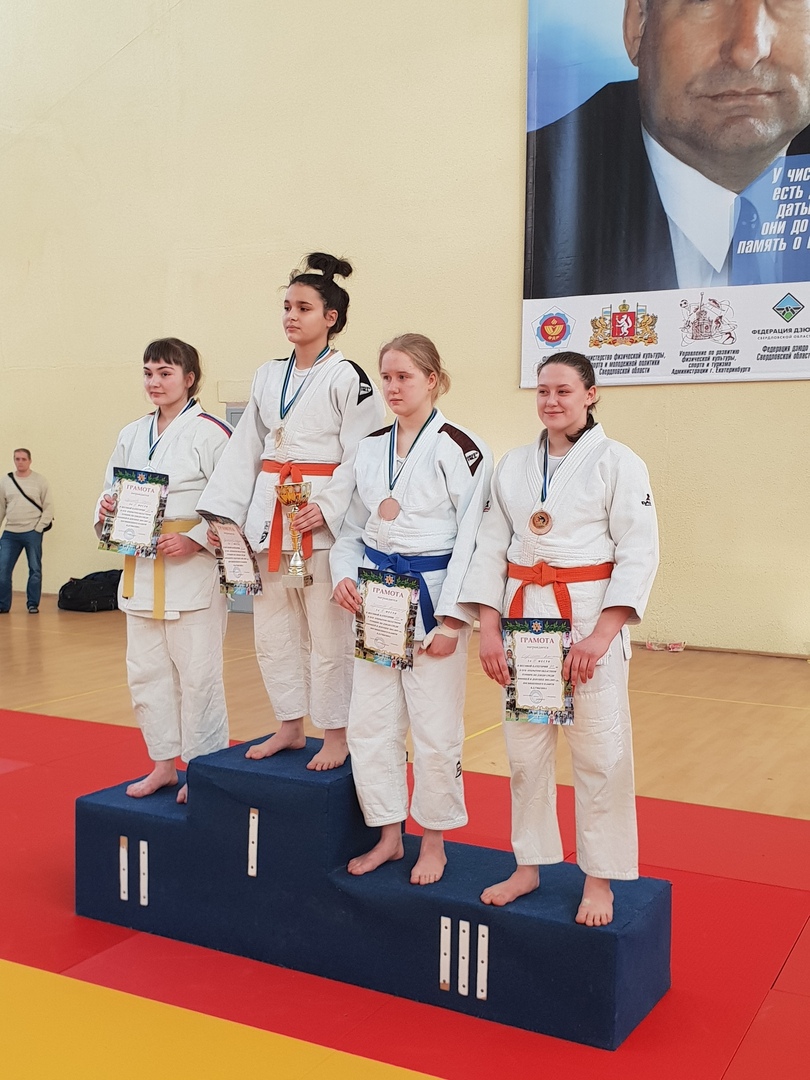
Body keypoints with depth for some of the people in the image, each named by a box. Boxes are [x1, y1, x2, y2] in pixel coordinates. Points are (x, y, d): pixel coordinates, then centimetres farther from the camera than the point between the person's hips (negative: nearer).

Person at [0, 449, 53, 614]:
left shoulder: (40, 481, 1)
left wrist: (39, 528, -9)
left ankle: (33, 605, 13)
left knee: (35, 569, 2)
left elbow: (48, 507, 0)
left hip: (32, 533, -3)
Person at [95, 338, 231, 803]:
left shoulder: (210, 433, -9)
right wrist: (108, 510, -3)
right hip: (141, 570, 7)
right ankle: (164, 765, 28)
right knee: (147, 672, 13)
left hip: (194, 571, -7)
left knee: (198, 674, -1)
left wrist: (194, 540, -22)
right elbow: (113, 491, 20)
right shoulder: (132, 436, 12)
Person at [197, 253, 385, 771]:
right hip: (269, 512, 7)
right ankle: (290, 726, 28)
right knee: (273, 628, 13)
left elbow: (361, 455, -11)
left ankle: (336, 736, 15)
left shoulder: (348, 377, -6)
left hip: (321, 518, -7)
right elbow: (244, 451, 12)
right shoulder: (268, 377, 13)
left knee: (328, 631, 0)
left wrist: (327, 509, -22)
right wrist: (221, 513, 5)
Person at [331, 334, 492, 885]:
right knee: (370, 723, 10)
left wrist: (451, 620, -15)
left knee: (435, 730, 3)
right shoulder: (371, 448, 9)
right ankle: (389, 836, 27)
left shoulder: (460, 448, -9)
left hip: (430, 598, -6)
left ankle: (434, 842, 23)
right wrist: (344, 575, -3)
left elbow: (472, 537, -12)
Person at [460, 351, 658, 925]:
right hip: (523, 614, 4)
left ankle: (600, 879, 18)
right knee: (525, 749, 11)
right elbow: (491, 548, 8)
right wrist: (489, 629, -1)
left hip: (591, 618, -4)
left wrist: (601, 636, -17)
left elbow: (638, 553, -9)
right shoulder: (514, 465, 9)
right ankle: (529, 866, 28)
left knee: (599, 754, 0)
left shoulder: (617, 463, -5)